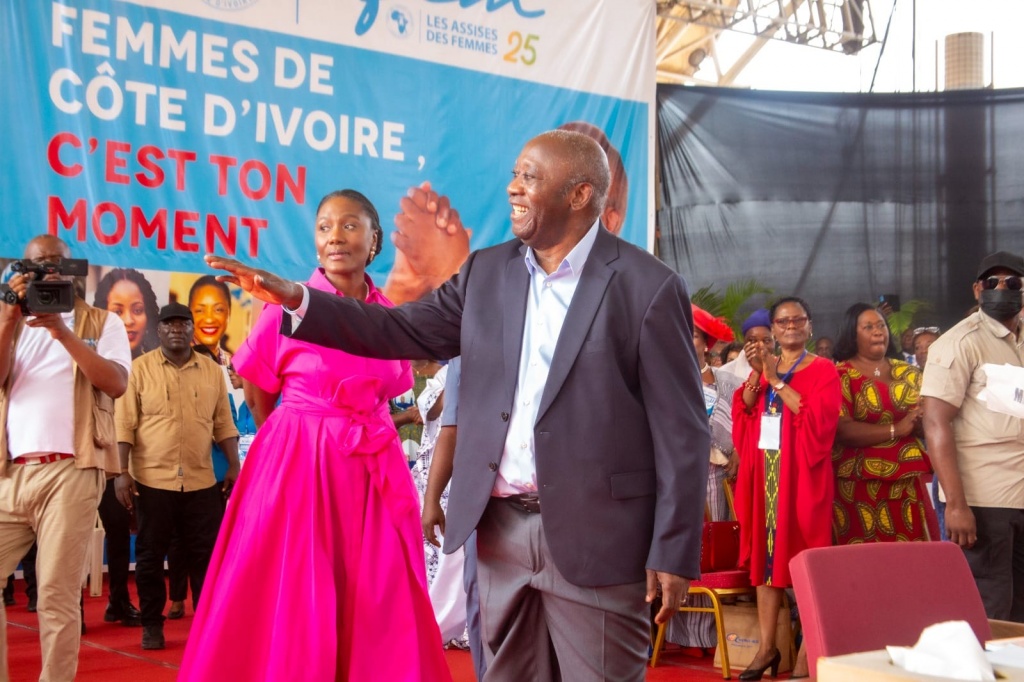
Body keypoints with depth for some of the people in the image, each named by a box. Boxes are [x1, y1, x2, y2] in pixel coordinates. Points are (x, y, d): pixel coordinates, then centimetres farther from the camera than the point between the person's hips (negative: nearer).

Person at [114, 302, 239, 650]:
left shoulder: (212, 370, 8)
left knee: (206, 554, 5)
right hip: (152, 479, -2)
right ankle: (152, 625, 16)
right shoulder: (140, 368, -1)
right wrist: (122, 471, -10)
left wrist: (234, 466, 2)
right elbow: (125, 423, -4)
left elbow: (223, 422, 10)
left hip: (201, 480, 2)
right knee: (150, 555, 6)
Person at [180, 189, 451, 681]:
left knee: (376, 611, 5)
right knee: (289, 607, 2)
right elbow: (257, 395, 6)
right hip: (298, 466, -3)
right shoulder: (288, 306, -4)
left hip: (374, 472, 3)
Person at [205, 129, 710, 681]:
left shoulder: (648, 287, -9)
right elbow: (405, 330, 12)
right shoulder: (486, 272, 9)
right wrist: (298, 300, 0)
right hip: (501, 527, 6)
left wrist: (674, 554, -11)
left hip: (596, 533, -5)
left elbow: (680, 430, -9)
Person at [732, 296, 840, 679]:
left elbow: (818, 419, -15)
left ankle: (808, 651, -1)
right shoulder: (763, 367, 17)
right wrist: (757, 375, -10)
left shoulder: (823, 370, 0)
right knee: (767, 555, 4)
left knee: (803, 555, -5)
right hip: (765, 472, 5)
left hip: (802, 474, -5)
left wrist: (776, 380, -14)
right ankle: (767, 647, 7)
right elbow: (742, 414, 4)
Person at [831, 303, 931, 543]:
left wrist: (920, 423, -15)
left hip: (907, 482, 4)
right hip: (860, 485, -4)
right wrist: (896, 429, -18)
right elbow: (842, 430, -15)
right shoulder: (840, 375, -2)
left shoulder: (908, 373, 12)